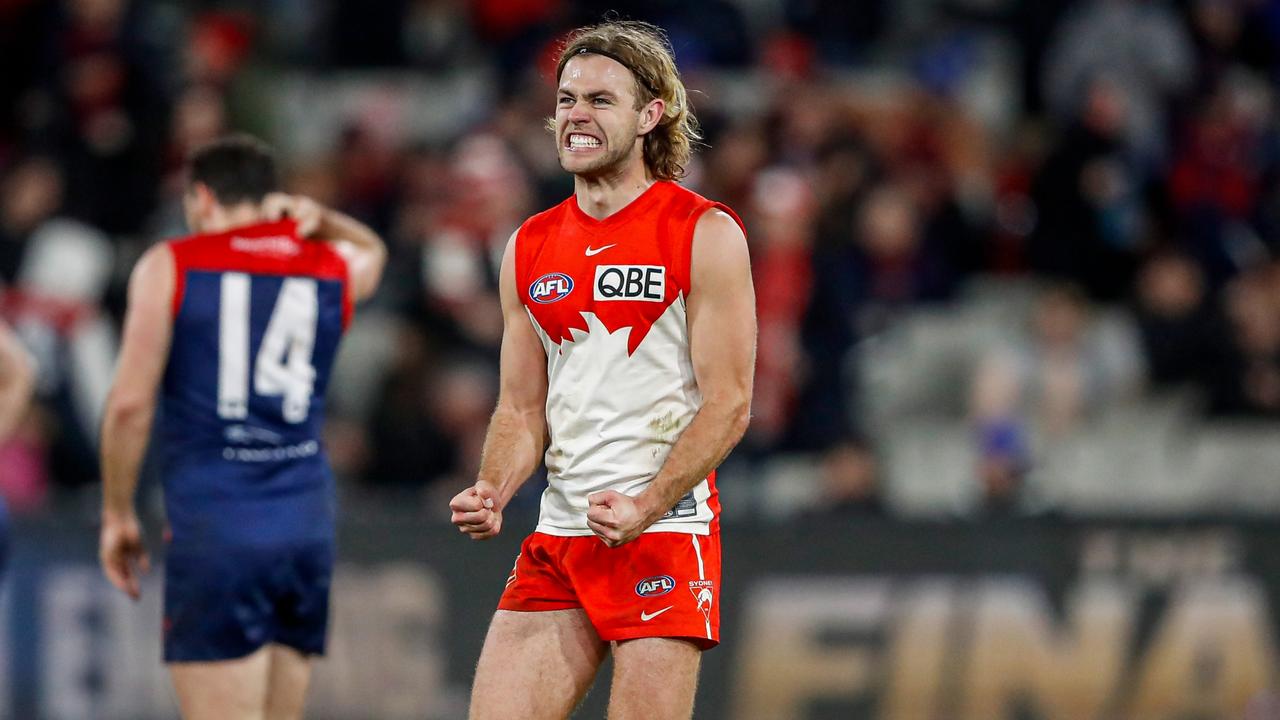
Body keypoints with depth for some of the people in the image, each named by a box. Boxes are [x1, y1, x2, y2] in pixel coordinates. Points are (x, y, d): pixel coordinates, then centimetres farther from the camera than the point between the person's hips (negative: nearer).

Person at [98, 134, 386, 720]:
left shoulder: (169, 267, 1)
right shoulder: (334, 268, 12)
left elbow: (130, 403, -5)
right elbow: (373, 249, 38)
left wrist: (117, 515, 5)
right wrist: (320, 221, 17)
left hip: (213, 526, -4)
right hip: (306, 523, 4)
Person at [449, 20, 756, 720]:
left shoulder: (704, 235, -4)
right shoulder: (530, 247, 13)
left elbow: (729, 404, -8)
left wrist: (644, 511, -20)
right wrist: (492, 495, -4)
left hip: (666, 534, -5)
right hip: (558, 538, 6)